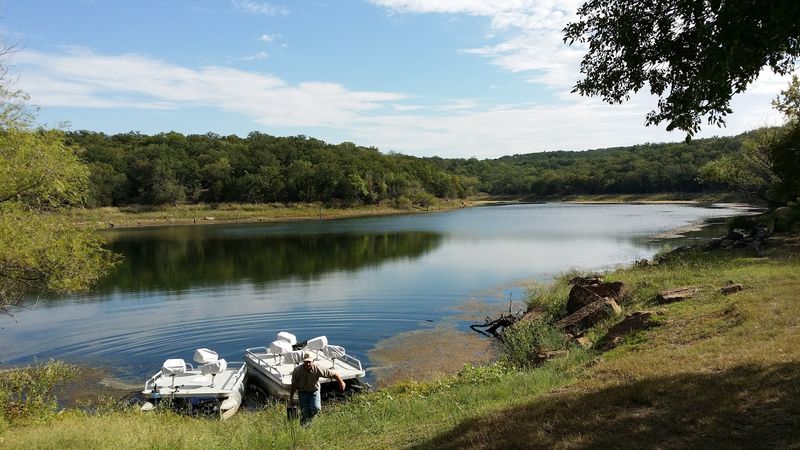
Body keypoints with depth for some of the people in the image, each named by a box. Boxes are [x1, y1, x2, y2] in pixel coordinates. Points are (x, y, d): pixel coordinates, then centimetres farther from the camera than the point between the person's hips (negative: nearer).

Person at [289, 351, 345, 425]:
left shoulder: (317, 369, -25)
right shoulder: (297, 370, -21)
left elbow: (333, 374, -18)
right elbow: (294, 385, -7)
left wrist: (341, 382, -18)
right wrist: (291, 397, -1)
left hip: (314, 391, 0)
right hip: (303, 392, 0)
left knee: (316, 408, -21)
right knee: (305, 413, -6)